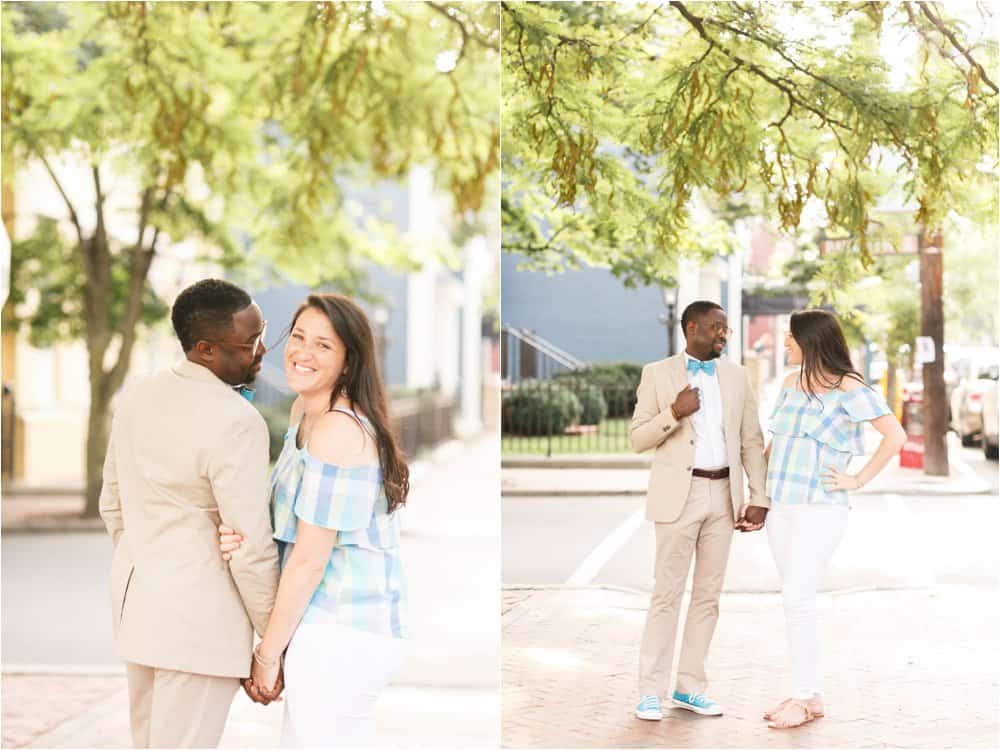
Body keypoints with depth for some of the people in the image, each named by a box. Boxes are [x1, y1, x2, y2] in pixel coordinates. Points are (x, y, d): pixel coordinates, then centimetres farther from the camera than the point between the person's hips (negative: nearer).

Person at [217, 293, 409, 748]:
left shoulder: (337, 431, -21)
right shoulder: (304, 411, 9)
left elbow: (310, 560, -19)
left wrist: (267, 655, -9)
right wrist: (243, 538, -12)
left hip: (341, 637, -10)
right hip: (325, 626, 10)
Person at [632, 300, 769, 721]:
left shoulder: (736, 376, 10)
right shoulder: (657, 374, 0)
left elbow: (752, 441, 9)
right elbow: (638, 440, -1)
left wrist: (759, 497, 2)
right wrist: (674, 414, -17)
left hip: (723, 496, 4)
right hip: (679, 495, -4)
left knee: (708, 595, 7)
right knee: (667, 594, -5)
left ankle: (690, 686, 15)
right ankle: (650, 691, 0)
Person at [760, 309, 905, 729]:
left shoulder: (849, 388, -9)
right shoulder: (792, 383, 12)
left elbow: (895, 435, -12)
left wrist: (858, 480, -11)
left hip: (819, 509, -7)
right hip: (781, 506, 7)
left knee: (796, 599, -12)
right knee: (796, 601, 8)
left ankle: (808, 699, -3)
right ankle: (809, 693, 14)